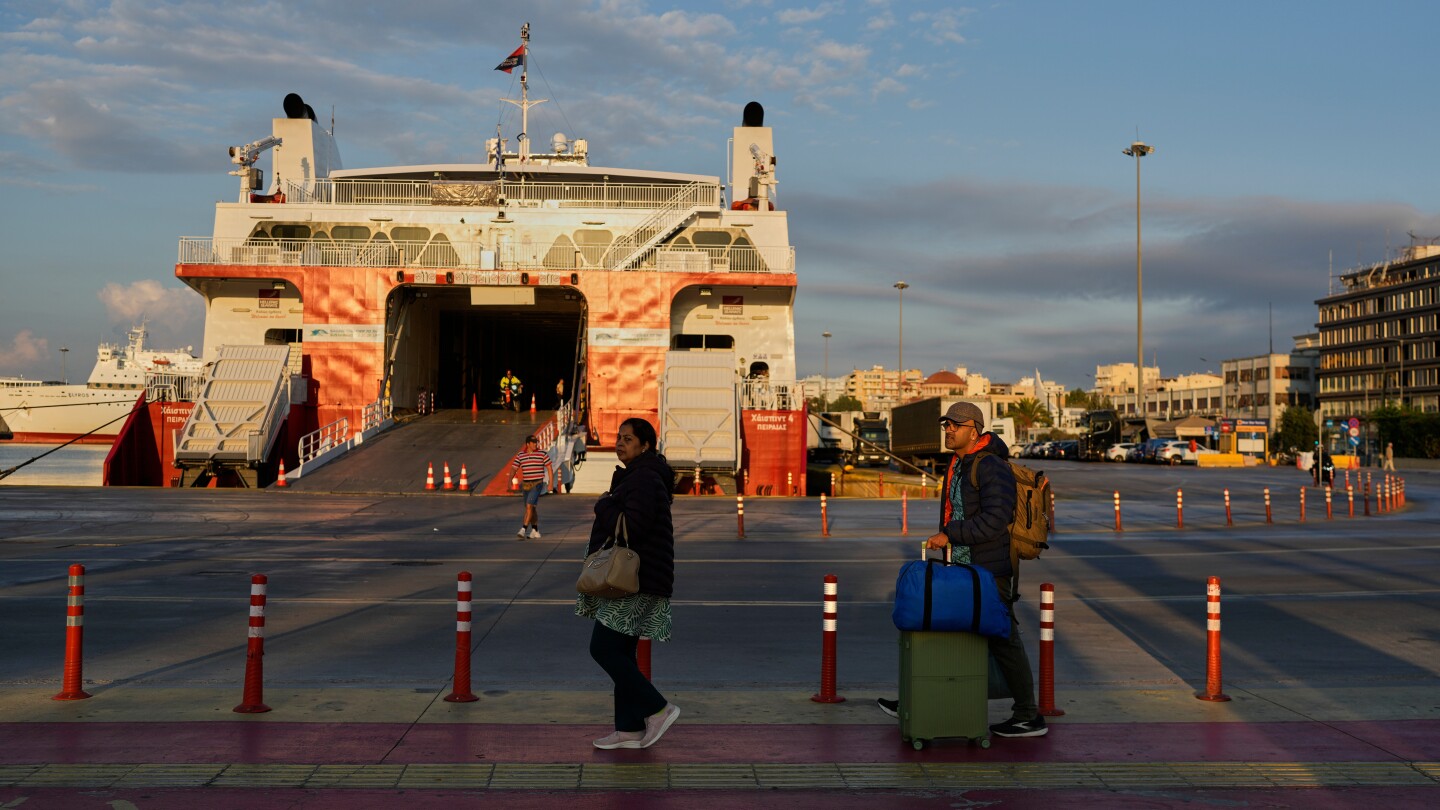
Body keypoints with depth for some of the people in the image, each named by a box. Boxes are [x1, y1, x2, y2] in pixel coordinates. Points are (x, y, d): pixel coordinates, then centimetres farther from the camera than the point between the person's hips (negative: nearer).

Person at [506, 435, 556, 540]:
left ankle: (523, 531, -19)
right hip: (526, 485, 5)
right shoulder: (520, 455, 3)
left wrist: (551, 483, -7)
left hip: (537, 484, -5)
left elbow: (549, 468, -1)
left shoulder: (542, 454, -6)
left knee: (529, 506, -17)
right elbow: (513, 469, 2)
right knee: (531, 508, 11)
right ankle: (535, 532, 22)